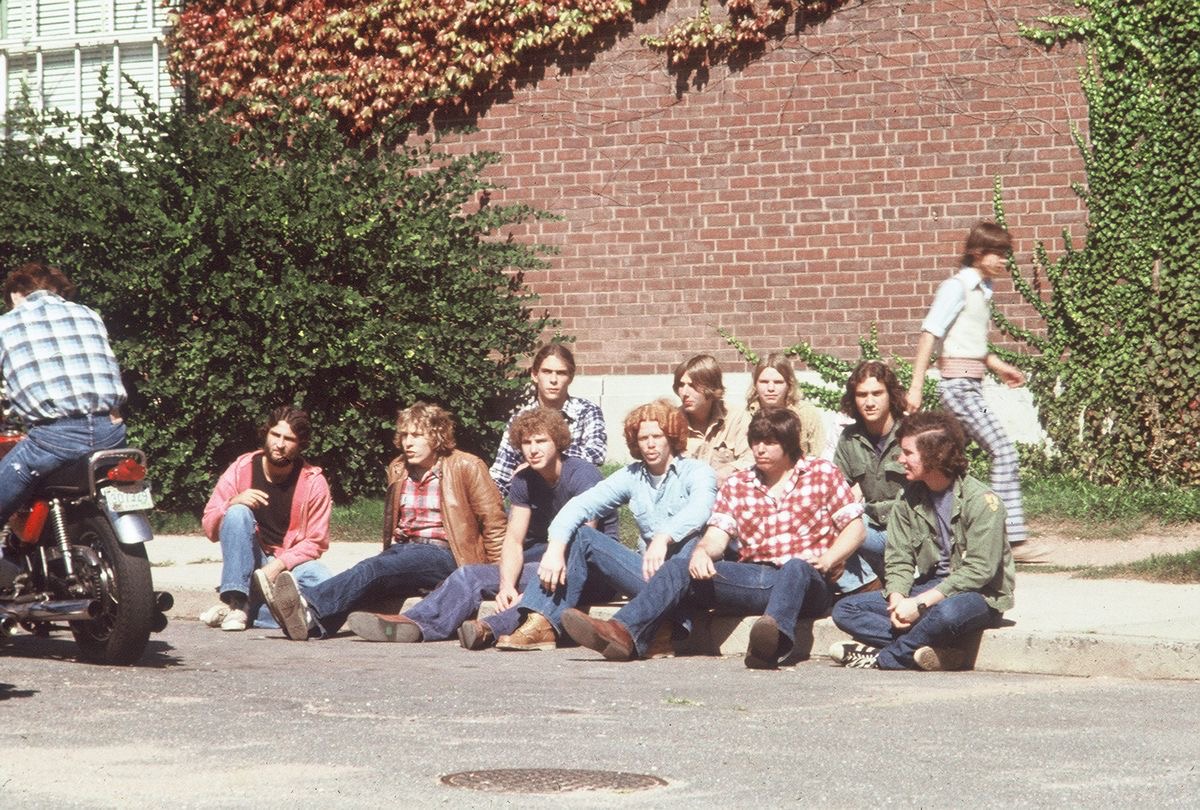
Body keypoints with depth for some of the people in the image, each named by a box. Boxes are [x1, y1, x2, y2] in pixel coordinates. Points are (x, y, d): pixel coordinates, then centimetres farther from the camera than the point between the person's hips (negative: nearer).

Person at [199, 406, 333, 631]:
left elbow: (316, 542, -6)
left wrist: (279, 564, -21)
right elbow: (210, 529, -3)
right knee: (238, 513, -27)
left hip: (291, 562, -1)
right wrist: (233, 503, -23)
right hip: (250, 562, 1)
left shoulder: (314, 482, -6)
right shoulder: (242, 469, -3)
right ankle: (234, 601, -33)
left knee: (323, 583, -33)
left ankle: (247, 607, -35)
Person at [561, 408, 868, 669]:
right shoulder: (737, 485, 18)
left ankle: (772, 641, -70)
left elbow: (856, 526, 4)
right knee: (680, 567, -15)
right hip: (754, 579, 4)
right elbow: (718, 534, 6)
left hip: (807, 580, -4)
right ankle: (626, 634, -37)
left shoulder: (821, 474, 9)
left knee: (796, 567, -40)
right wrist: (702, 552, -18)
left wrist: (825, 560, -14)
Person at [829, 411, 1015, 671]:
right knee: (845, 610, -8)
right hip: (930, 588, 7)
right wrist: (897, 599, -19)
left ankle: (882, 657, -19)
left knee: (947, 612, -43)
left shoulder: (981, 501, -14)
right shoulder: (908, 500, 5)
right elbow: (898, 561, 3)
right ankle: (928, 651, -27)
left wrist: (919, 603, -24)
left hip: (978, 596, -7)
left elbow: (979, 570, -20)